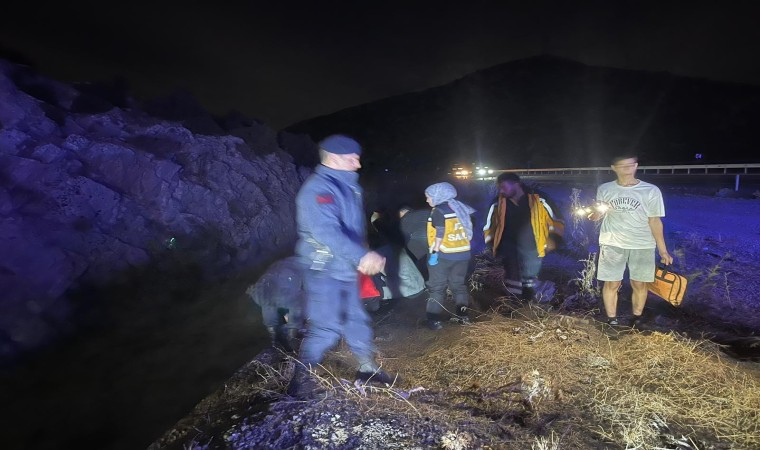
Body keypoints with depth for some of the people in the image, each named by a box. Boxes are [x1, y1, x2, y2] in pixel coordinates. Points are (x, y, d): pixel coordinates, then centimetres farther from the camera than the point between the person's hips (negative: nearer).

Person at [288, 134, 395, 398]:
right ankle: (301, 379, 12)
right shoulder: (318, 188, -20)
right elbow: (326, 231, -34)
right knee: (326, 328, -6)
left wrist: (363, 257, 16)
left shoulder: (347, 186, 11)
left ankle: (367, 367, 35)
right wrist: (362, 256, -40)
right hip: (325, 271, -9)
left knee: (356, 319, 18)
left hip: (346, 270, 9)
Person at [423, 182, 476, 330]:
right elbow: (469, 228, 13)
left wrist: (434, 252, -15)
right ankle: (463, 315, 21)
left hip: (443, 255, -7)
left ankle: (434, 320, 3)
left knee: (437, 287, 3)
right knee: (459, 284, 18)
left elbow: (440, 234, -18)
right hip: (463, 253, 7)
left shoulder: (439, 211, -12)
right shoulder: (460, 208, 10)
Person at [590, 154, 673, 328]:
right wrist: (597, 213, -17)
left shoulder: (650, 191, -2)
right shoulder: (604, 189, 2)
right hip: (612, 244, 0)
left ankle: (637, 320, 21)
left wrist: (663, 250, -1)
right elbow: (597, 215, 9)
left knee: (639, 284, 6)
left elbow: (655, 221, 1)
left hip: (642, 245, 0)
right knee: (612, 283, 0)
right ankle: (612, 321, 11)